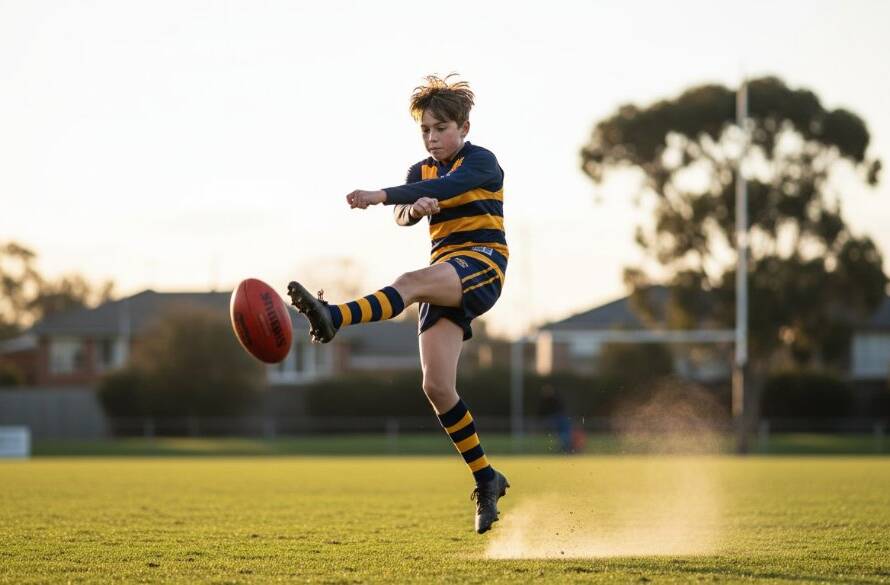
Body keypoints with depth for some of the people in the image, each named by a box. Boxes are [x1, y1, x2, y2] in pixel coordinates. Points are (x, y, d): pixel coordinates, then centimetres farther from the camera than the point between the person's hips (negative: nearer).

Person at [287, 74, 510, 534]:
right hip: (445, 277, 7)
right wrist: (414, 207, -27)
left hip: (482, 263, -7)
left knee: (411, 282, -37)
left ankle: (333, 319, -62)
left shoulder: (482, 162, -1)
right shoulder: (421, 171, 19)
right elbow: (403, 216, -1)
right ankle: (486, 480, 4)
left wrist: (381, 196, -36)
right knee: (437, 387, -6)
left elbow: (446, 187, -22)